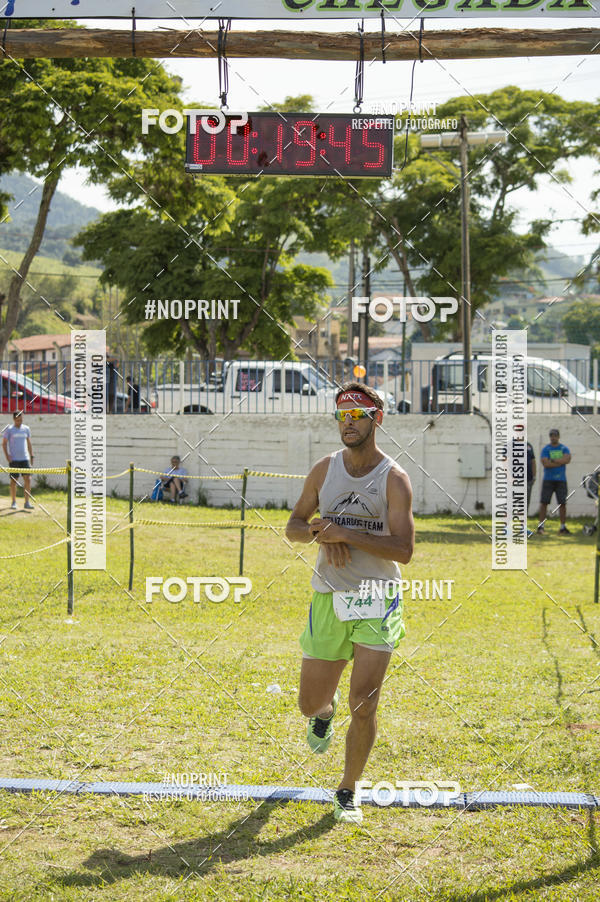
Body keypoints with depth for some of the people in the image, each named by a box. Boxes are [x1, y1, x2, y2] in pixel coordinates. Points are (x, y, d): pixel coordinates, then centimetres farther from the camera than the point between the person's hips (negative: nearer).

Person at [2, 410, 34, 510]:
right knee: (14, 480, 1)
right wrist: (7, 455, -9)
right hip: (14, 459, -3)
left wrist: (31, 456, 13)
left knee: (28, 479, -5)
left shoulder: (26, 429, 11)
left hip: (25, 458, 3)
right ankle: (13, 502, 11)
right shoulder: (9, 430, 1)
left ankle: (27, 502, -2)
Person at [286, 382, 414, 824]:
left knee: (364, 706, -8)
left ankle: (348, 791, 11)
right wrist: (319, 532, -9)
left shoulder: (394, 479, -7)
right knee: (311, 703, 5)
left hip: (377, 603, -3)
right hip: (329, 599, 3)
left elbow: (404, 550, -14)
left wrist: (346, 534, -21)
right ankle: (327, 709, 44)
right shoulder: (325, 469, 5)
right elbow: (294, 526, 13)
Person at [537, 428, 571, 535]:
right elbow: (545, 463, -13)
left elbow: (567, 459, -11)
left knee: (562, 503, 1)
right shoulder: (545, 449, 2)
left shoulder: (564, 449, 8)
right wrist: (561, 462, -10)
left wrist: (552, 460, -13)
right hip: (548, 480, -2)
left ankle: (563, 528, 7)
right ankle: (541, 527, -2)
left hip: (561, 480, 2)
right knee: (544, 502, -5)